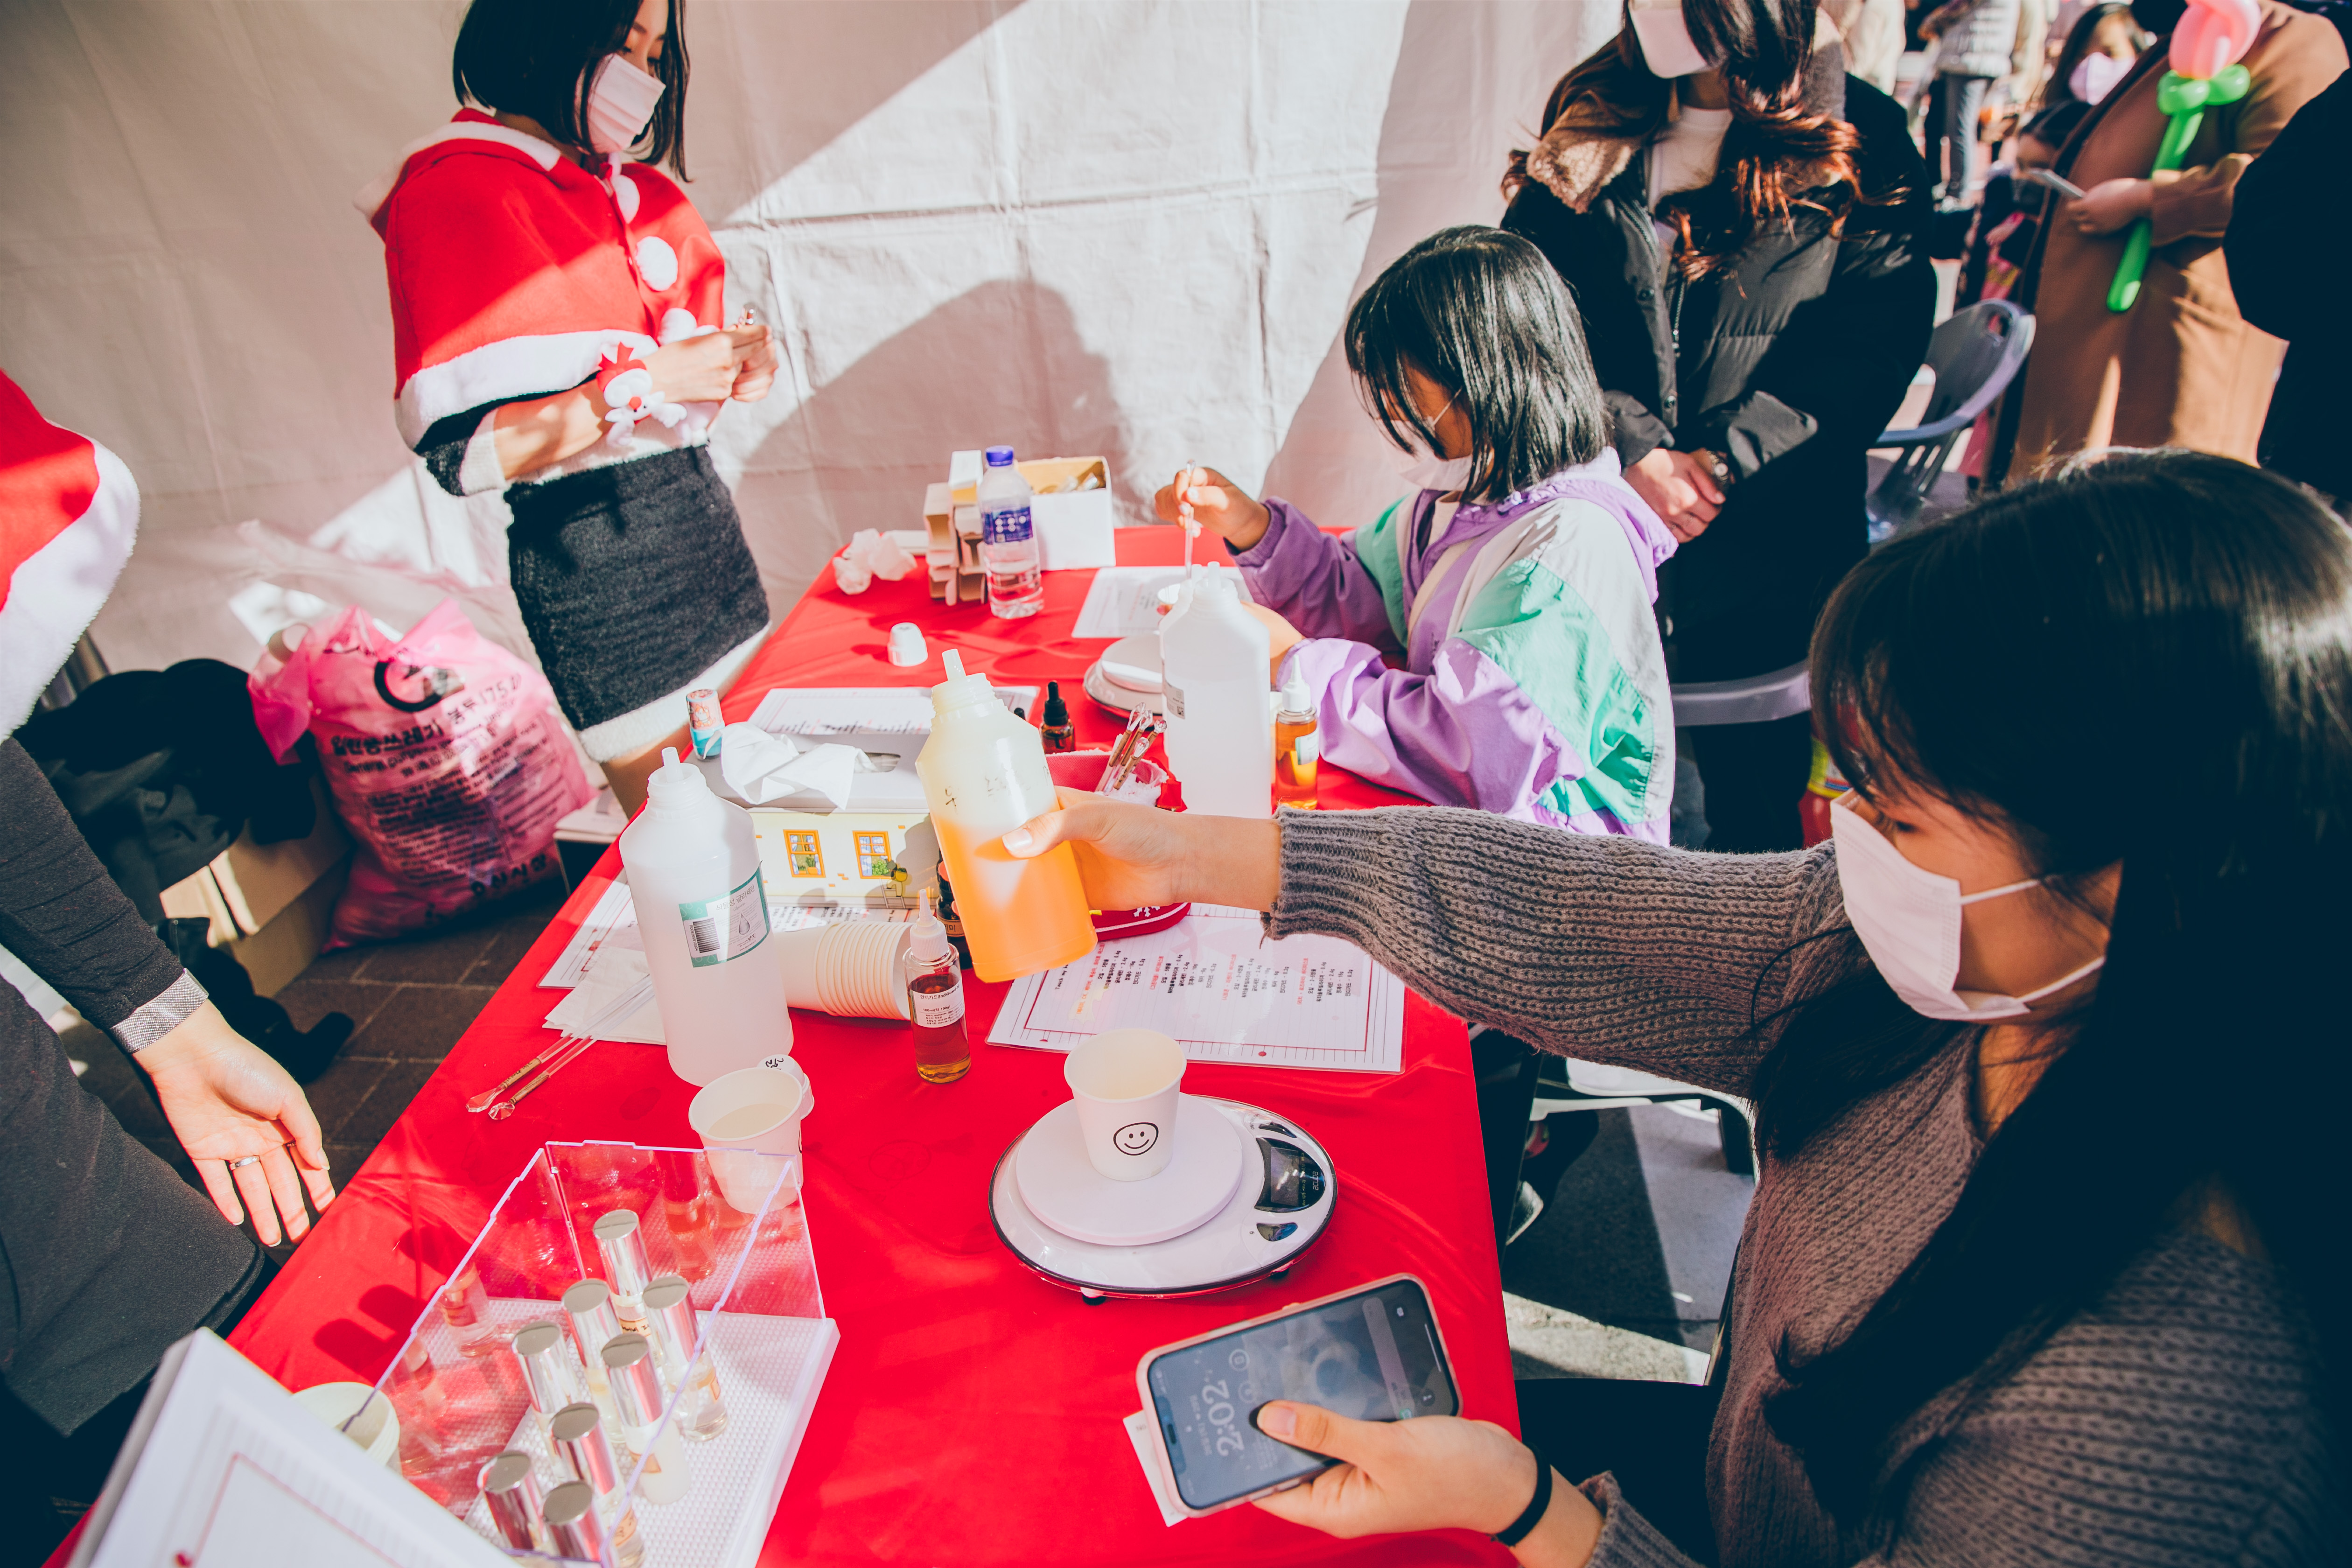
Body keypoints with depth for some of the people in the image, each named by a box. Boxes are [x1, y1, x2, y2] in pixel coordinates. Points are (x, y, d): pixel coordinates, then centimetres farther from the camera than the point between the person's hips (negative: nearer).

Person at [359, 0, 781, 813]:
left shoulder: (636, 187, 13)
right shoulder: (451, 190, -11)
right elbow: (455, 450, -18)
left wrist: (730, 362, 3)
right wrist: (645, 380, -20)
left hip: (699, 511, 8)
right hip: (592, 552, -7)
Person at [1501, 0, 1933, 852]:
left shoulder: (1860, 142, 3)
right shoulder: (1588, 117, 10)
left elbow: (1874, 343, -4)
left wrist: (1726, 461, -16)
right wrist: (1633, 451, -12)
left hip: (1761, 543, -1)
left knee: (1753, 799, 7)